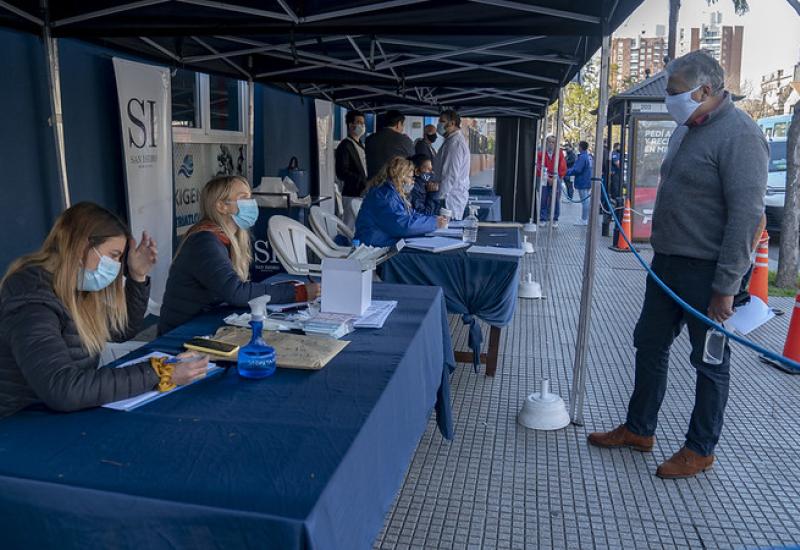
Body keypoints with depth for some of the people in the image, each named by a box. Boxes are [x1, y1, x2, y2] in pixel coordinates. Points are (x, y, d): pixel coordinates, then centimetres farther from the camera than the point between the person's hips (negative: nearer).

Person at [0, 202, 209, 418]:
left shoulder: (76, 290, 3)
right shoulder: (31, 297, -21)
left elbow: (123, 331, 17)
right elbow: (62, 389, -33)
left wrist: (137, 276, 4)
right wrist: (157, 375, -31)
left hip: (65, 415, 7)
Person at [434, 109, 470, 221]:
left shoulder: (455, 143, -16)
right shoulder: (454, 140, 16)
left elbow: (451, 175, -22)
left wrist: (439, 197, -18)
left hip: (451, 196, -10)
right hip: (454, 195, 10)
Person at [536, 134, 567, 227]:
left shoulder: (560, 154, 3)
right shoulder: (541, 154, 2)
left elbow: (563, 168, 1)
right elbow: (539, 168, -1)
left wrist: (555, 179, -7)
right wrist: (547, 178, -9)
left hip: (556, 180, 0)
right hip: (544, 180, 0)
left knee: (556, 200, 2)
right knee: (543, 200, 1)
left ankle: (555, 220, 10)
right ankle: (543, 219, 9)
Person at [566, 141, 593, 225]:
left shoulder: (582, 157, -19)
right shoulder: (589, 156, 11)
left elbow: (576, 170, -23)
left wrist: (566, 172, -15)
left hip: (582, 182, -9)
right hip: (588, 182, 9)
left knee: (584, 201, -5)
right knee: (586, 201, 15)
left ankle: (584, 220, -1)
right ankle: (587, 219, 21)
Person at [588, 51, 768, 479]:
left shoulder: (739, 135, -17)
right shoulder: (686, 130, 11)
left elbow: (747, 215, -21)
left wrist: (725, 287, -22)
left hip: (707, 271, -9)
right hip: (667, 262, 9)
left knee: (710, 362, 7)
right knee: (650, 346, 16)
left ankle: (700, 450, 23)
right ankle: (639, 430, 32)